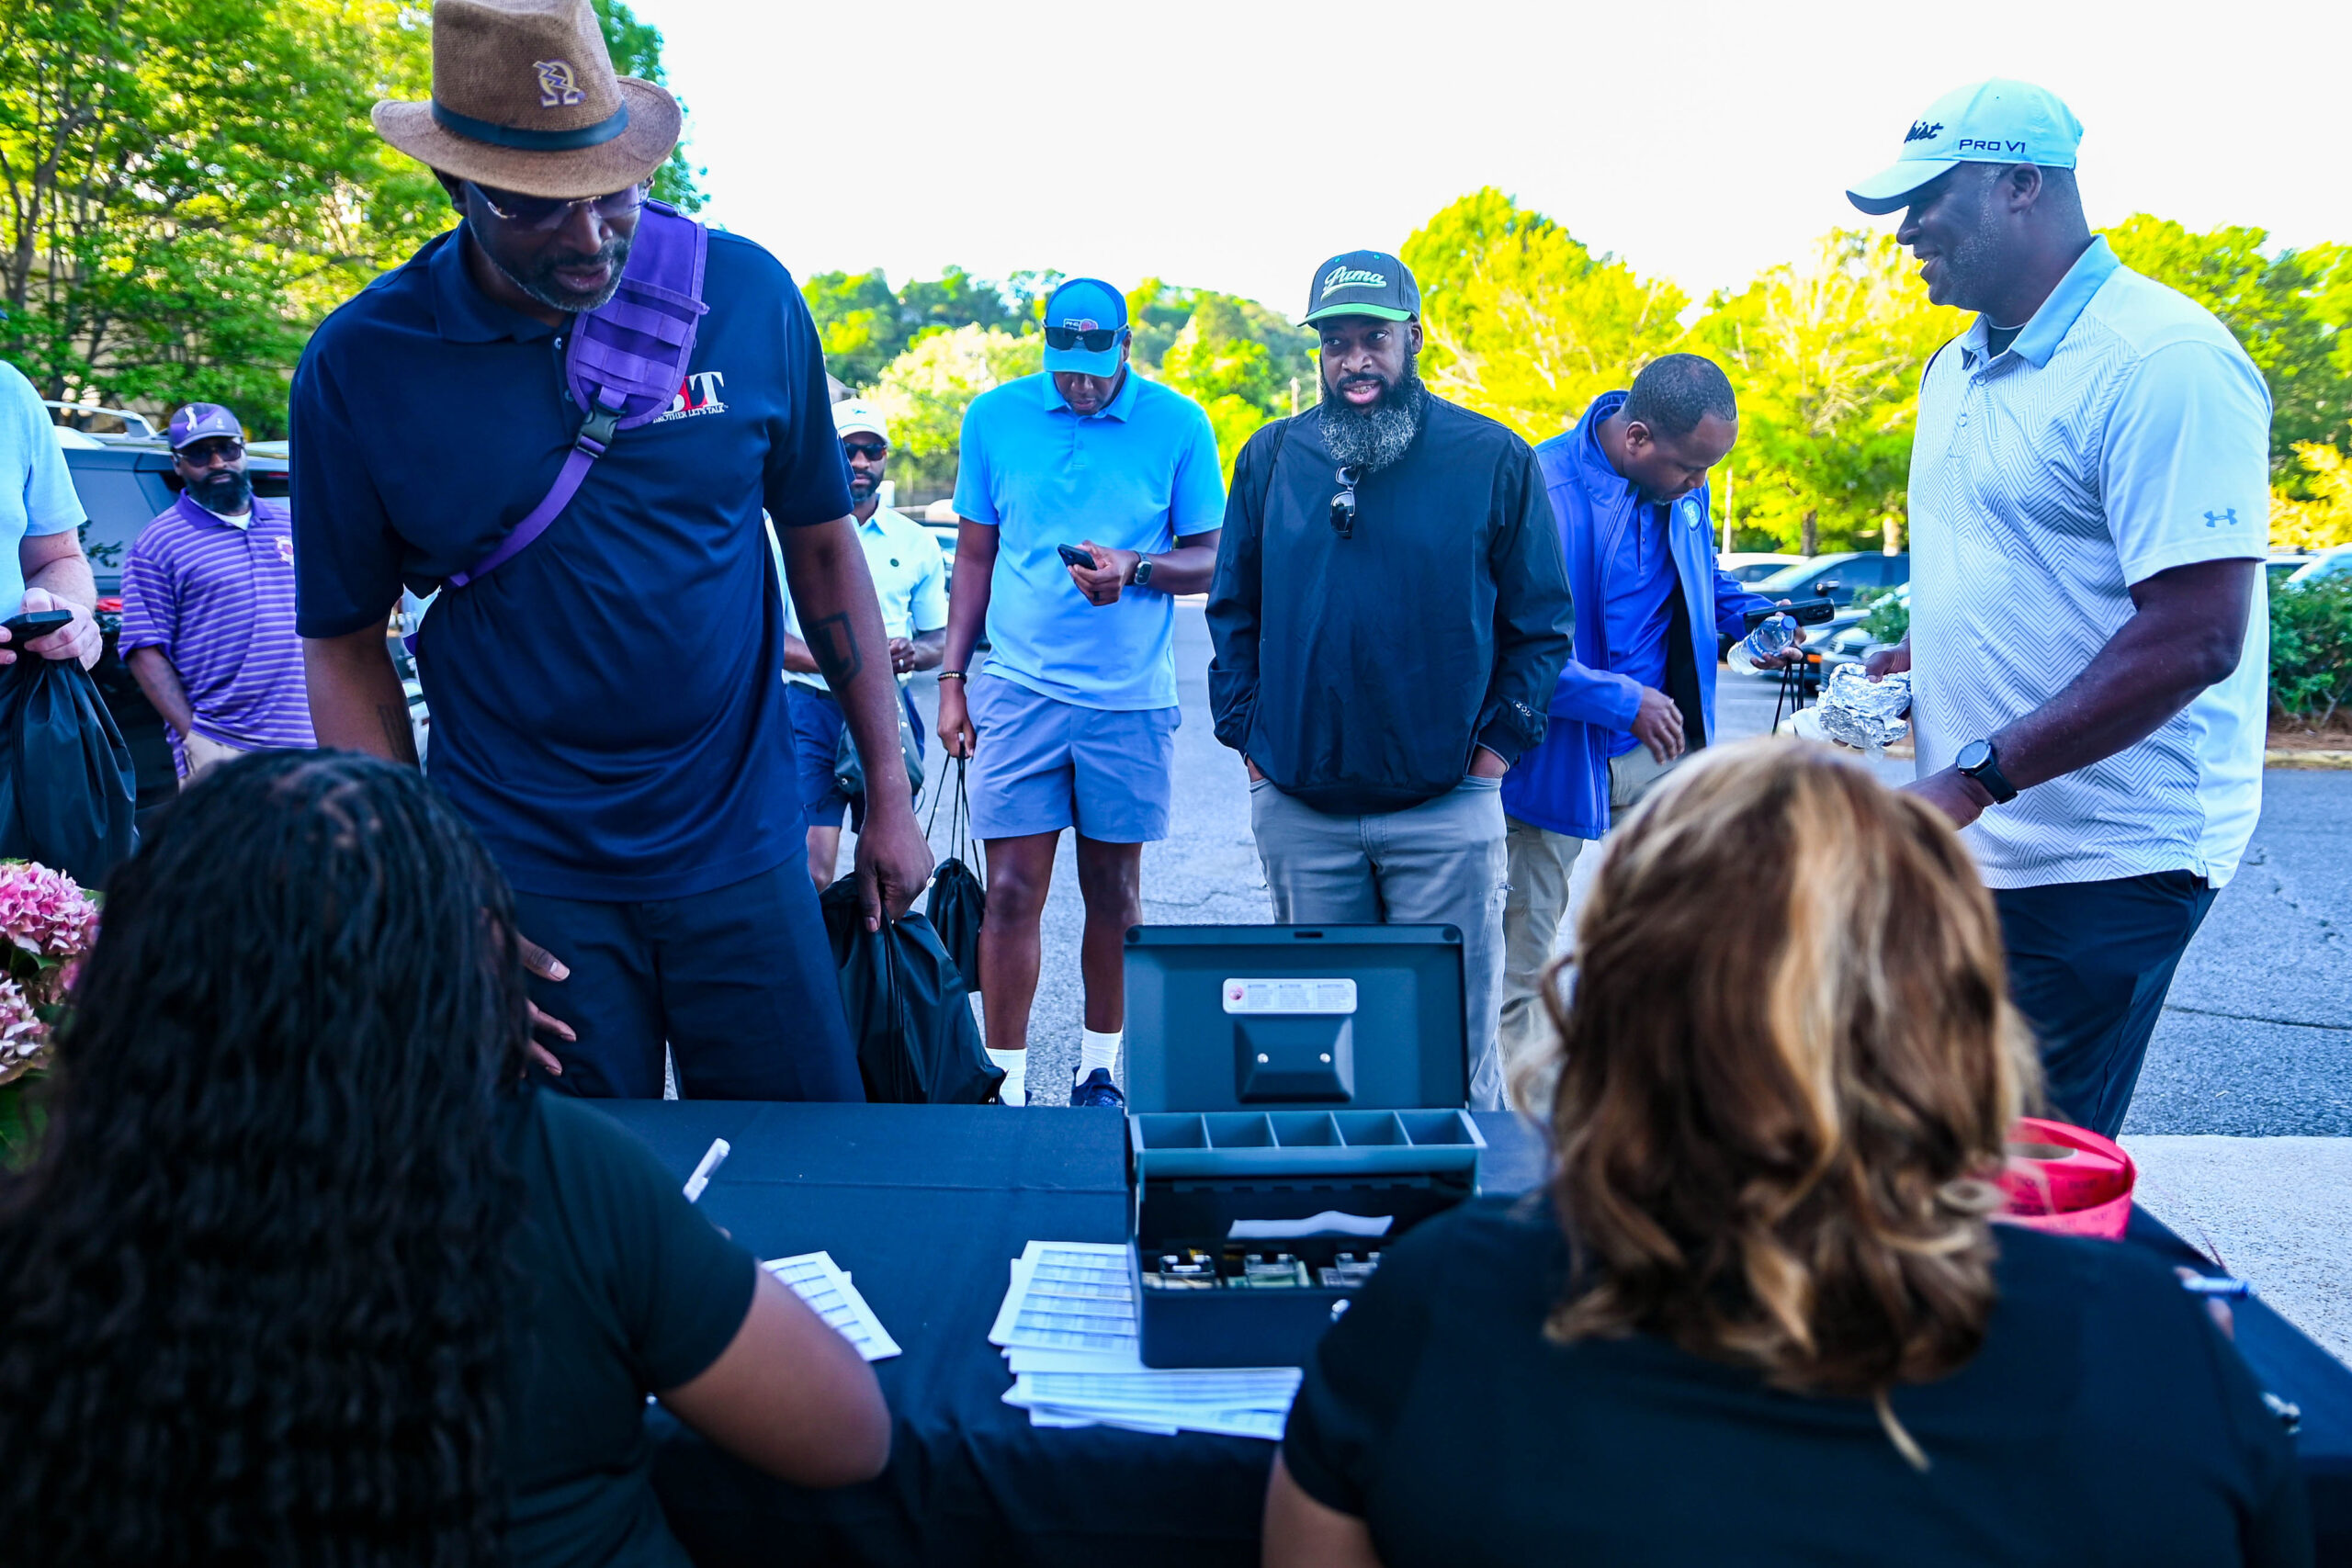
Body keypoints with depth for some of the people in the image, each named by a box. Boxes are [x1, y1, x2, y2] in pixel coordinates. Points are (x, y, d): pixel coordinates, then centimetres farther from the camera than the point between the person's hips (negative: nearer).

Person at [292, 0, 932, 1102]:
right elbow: (345, 643, 0)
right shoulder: (360, 365, -7)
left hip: (740, 850, 1)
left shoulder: (745, 295, -4)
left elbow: (822, 542, 5)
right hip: (523, 877, -1)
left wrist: (889, 796, 5)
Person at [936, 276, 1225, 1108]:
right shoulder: (994, 416, 5)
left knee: (1114, 892, 8)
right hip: (1018, 687, 0)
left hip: (1130, 697, 0)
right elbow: (974, 555, 11)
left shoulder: (1178, 424, 0)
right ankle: (1008, 1089, 6)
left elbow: (1211, 560, 4)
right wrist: (951, 679, 7)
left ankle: (1099, 1071, 24)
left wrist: (1135, 567, -17)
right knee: (1011, 892, -3)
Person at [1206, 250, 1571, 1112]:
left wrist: (1498, 742, -2)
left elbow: (1541, 620, 5)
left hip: (1447, 806, -2)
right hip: (1298, 808, 3)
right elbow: (1232, 610, 13)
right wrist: (1247, 735, 5)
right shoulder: (1272, 457, 7)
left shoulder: (1492, 459, 0)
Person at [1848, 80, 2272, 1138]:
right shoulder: (1957, 368, 14)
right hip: (1968, 849, 9)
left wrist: (1973, 779, -24)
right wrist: (1894, 671, 11)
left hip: (2101, 865, -8)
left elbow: (2194, 641, -23)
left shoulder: (2162, 362, -16)